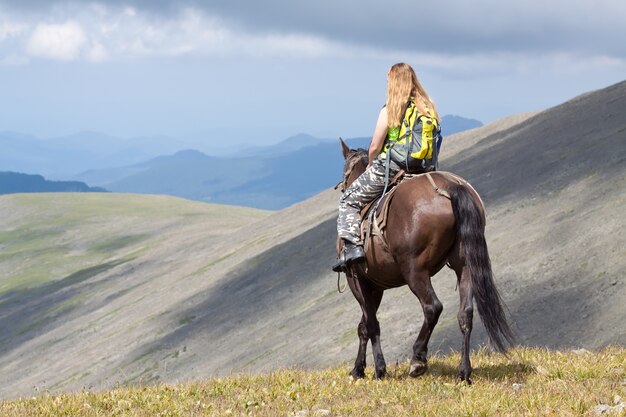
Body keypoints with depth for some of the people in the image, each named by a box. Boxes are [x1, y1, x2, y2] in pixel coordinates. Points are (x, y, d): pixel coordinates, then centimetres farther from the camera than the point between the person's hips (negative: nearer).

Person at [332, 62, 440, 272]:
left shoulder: (390, 111, -10)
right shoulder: (428, 108, 5)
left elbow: (374, 148, -6)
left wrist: (370, 166, 13)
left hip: (389, 168, -5)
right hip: (420, 171, 5)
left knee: (349, 200, 9)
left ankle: (352, 244, -8)